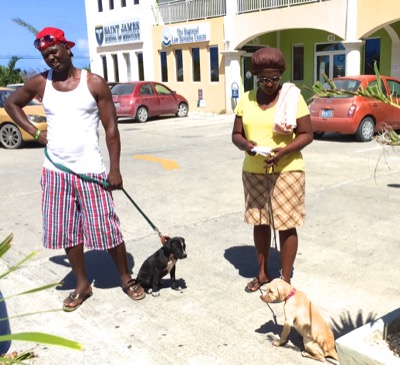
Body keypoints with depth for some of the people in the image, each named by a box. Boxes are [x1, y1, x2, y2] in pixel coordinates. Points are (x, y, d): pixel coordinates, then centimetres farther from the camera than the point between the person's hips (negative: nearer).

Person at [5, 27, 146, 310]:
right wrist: (36, 133, 6)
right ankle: (82, 284, 25)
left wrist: (115, 169, -10)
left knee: (106, 228, 1)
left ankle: (126, 278, 20)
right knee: (67, 231, 9)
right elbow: (11, 104, 20)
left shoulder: (94, 83, -5)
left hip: (90, 170, -3)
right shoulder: (39, 84, 3)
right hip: (55, 171, 4)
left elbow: (111, 129, -5)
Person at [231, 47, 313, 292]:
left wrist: (283, 151, -23)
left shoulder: (293, 97, -6)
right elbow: (236, 134, 6)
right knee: (259, 222, 13)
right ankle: (263, 273, 29)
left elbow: (307, 134, -6)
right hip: (253, 172, 4)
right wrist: (245, 144, -17)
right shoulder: (246, 99, 4)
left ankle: (285, 279, 16)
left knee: (286, 225, 2)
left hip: (287, 171, -4)